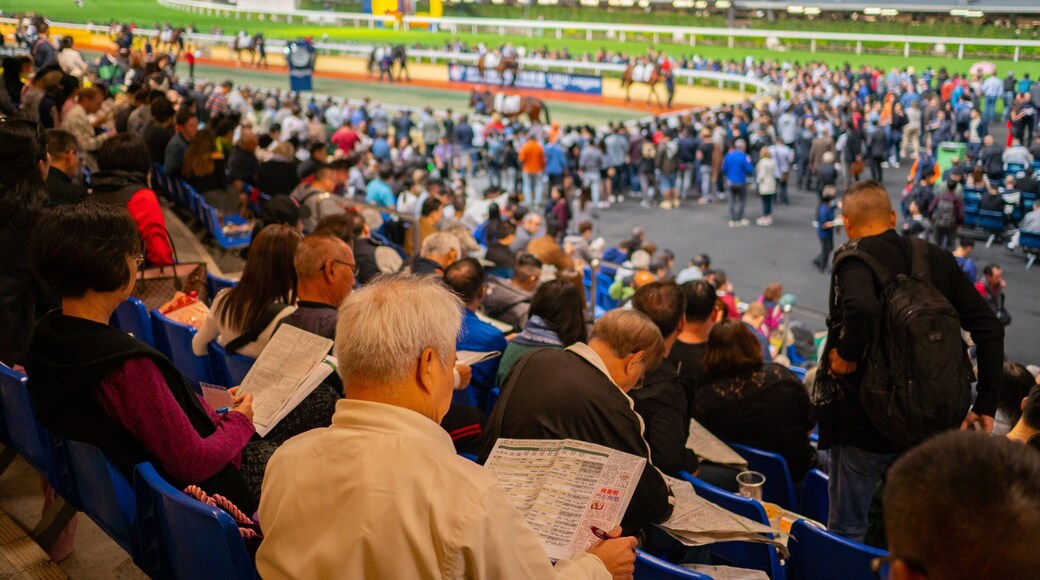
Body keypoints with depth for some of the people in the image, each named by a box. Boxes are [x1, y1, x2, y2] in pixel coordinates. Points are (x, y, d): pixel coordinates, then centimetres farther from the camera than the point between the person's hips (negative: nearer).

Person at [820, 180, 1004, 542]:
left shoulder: (854, 260, -13)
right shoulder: (938, 259, 5)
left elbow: (862, 309, -36)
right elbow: (989, 328, 4)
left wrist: (846, 354, -18)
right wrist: (986, 405, 7)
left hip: (865, 421, -5)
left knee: (846, 532, 9)